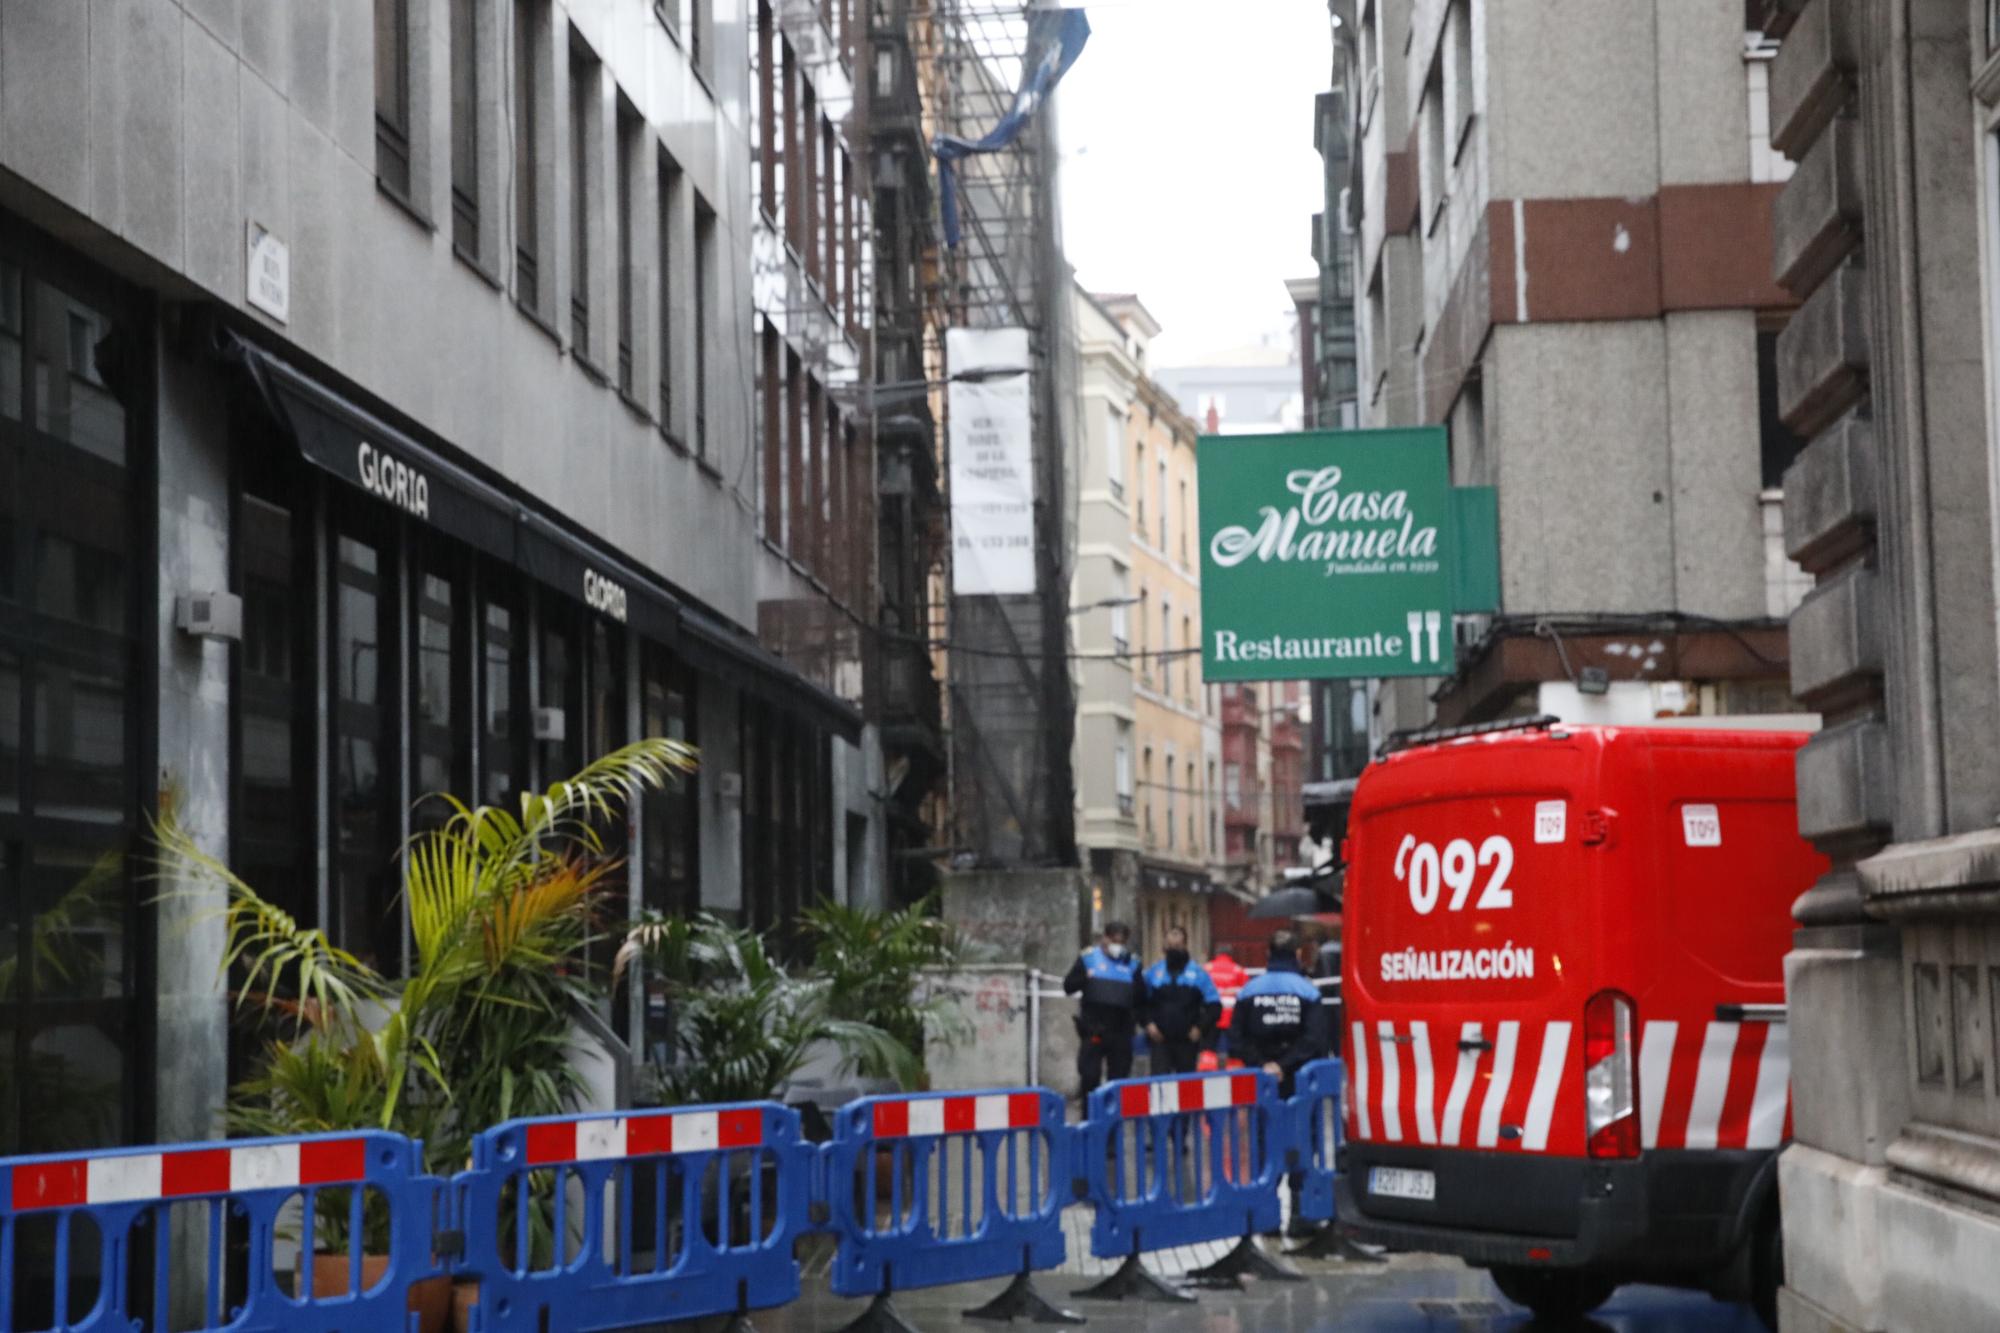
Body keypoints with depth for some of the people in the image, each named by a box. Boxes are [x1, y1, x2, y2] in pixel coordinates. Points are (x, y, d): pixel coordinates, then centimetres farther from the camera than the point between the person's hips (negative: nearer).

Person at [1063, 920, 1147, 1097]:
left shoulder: (1132, 963, 9)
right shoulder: (1088, 958, 4)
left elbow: (1141, 997, 10)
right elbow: (1068, 987, 2)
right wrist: (1085, 978, -15)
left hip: (1121, 1030, 2)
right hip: (1093, 1029, -2)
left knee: (1120, 1077, 6)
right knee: (1089, 1077, -2)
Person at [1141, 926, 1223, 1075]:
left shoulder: (1198, 973, 2)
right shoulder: (1154, 972, 6)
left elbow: (1214, 1005, 3)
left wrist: (1200, 1028, -6)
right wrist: (1148, 1023, -4)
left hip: (1187, 1040, 0)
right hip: (1160, 1040, 0)